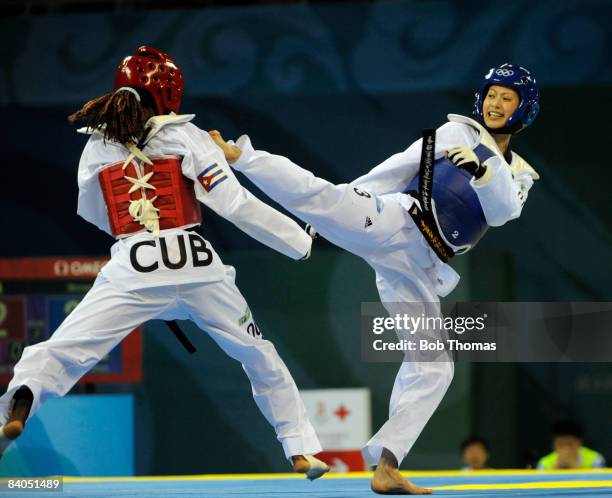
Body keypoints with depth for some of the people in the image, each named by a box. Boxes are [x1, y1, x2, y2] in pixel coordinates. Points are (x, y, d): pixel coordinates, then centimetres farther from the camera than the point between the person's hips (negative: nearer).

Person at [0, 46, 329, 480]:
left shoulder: (97, 147, 9)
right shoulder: (187, 137, 2)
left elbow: (95, 215, 24)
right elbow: (236, 204, -5)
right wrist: (301, 241, 2)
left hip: (133, 269, 0)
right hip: (196, 266, 0)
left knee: (61, 351, -5)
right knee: (260, 357, 20)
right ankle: (303, 451, 20)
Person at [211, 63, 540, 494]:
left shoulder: (519, 175, 19)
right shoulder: (459, 133, 10)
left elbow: (502, 211, -3)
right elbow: (399, 169, 7)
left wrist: (483, 168, -23)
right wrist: (347, 204, 4)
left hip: (417, 268, 4)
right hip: (395, 225, -4)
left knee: (432, 368, 1)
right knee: (325, 196, -33)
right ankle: (237, 155, -38)